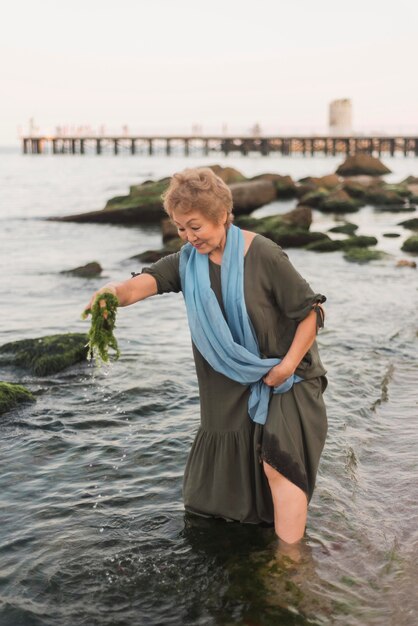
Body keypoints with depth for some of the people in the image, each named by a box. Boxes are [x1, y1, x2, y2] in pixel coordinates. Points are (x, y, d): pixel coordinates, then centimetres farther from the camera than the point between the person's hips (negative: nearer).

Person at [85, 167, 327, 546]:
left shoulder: (263, 255, -16)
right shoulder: (188, 260, -2)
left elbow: (310, 310, -11)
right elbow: (151, 279, -22)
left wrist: (288, 365, -18)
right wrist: (116, 292, -44)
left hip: (281, 378, -5)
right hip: (229, 387, 6)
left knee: (279, 462, -18)